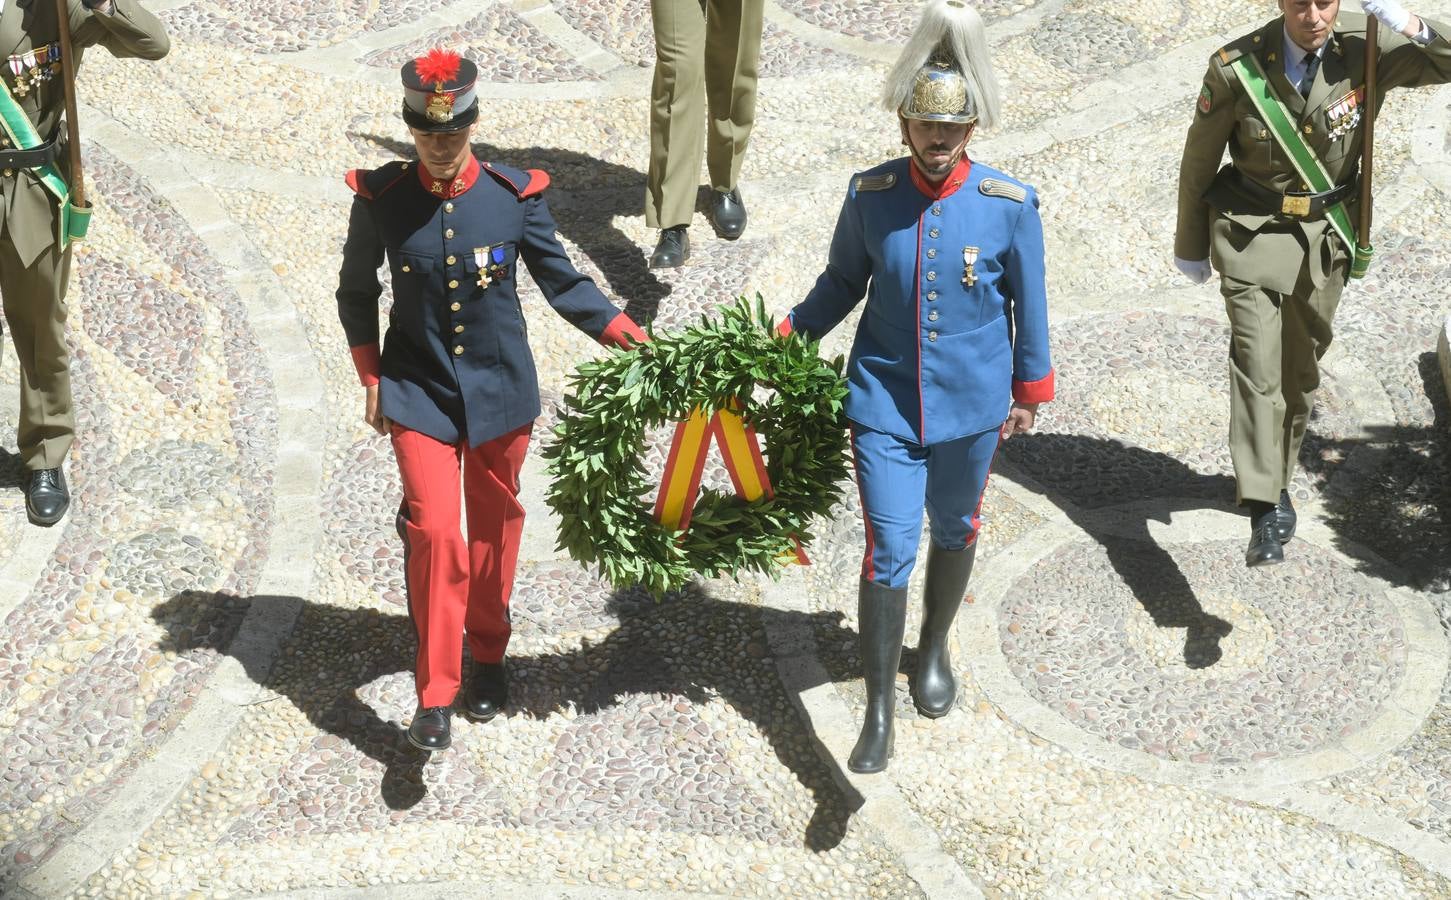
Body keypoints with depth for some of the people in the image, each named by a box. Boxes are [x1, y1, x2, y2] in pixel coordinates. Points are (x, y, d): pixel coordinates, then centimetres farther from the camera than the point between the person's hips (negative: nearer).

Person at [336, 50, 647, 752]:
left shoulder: (516, 195, -7)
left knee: (494, 526, 14)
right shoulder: (381, 198, -7)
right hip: (419, 390, -1)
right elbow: (357, 291, 7)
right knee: (433, 531, -10)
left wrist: (630, 338, -8)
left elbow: (561, 281, 1)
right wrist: (371, 376, 2)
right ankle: (434, 698, -3)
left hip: (500, 390, 1)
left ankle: (488, 656, 35)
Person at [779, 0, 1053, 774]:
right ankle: (877, 716, 1)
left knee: (953, 531, 20)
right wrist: (785, 336, -6)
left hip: (971, 404, 1)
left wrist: (1030, 390, 8)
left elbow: (1028, 303, 1)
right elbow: (841, 284, 5)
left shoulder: (1009, 205, -11)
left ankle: (934, 649, 47)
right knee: (888, 549, -6)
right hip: (884, 399, -1)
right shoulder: (869, 195, -8)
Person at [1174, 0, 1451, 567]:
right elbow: (1199, 160, -3)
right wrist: (1190, 245, 6)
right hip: (1252, 231, -3)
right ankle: (1264, 512, -25)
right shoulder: (1237, 68, -16)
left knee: (1301, 366, 16)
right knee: (1256, 362, -18)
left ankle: (1279, 479, 39)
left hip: (1326, 233, 3)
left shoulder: (1366, 48, -12)